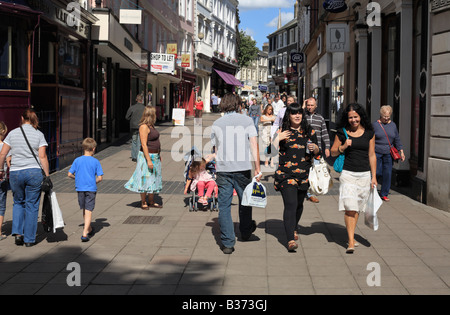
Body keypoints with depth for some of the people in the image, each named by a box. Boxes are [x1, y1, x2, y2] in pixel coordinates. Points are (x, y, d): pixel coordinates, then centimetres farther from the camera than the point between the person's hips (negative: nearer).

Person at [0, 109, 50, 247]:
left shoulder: (13, 133, 4)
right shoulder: (39, 135, -1)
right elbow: (43, 157, -7)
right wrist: (47, 175, -1)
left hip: (15, 173, 2)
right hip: (34, 172, -2)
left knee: (18, 202, 20)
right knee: (32, 205, 6)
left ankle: (18, 232, 6)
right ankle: (29, 239, 10)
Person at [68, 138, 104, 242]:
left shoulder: (77, 160, 1)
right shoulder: (95, 162, -6)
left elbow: (69, 174, 1)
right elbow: (100, 178, -8)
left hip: (80, 188, 3)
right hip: (91, 188, -3)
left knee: (84, 210, 19)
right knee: (88, 211, -3)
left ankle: (89, 229, 35)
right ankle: (85, 233, -14)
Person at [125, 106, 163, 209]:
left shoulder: (151, 126, 13)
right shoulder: (144, 127, -16)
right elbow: (144, 145, -21)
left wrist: (158, 155, 21)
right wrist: (149, 160, -24)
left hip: (155, 156, 10)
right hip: (147, 155, -10)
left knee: (154, 179, 13)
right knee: (145, 179, -2)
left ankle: (151, 202, 21)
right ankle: (143, 203, 7)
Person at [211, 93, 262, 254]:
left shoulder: (216, 124, 8)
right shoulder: (247, 120, 2)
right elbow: (254, 145, -4)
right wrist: (257, 168, -2)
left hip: (222, 169, 1)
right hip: (242, 168, -1)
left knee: (224, 206, 3)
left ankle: (227, 243, 0)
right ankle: (246, 231, 39)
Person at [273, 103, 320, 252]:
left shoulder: (309, 131, 9)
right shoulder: (282, 131, 0)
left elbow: (317, 152, 17)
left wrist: (314, 148, -6)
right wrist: (278, 138, -19)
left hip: (304, 174, 4)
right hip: (286, 174, -4)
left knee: (299, 204, 16)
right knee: (290, 205, -15)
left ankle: (293, 229, 43)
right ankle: (291, 240, -20)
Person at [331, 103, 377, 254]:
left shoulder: (369, 133, 5)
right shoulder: (342, 132, 1)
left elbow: (372, 155, 8)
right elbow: (333, 152, 8)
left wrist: (374, 176, 6)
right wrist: (343, 147, -13)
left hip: (364, 174, 2)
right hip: (348, 174, -2)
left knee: (357, 208, 9)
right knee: (349, 207, -11)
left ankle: (351, 234, 26)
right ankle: (351, 241, -8)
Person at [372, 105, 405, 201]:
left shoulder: (393, 125, 10)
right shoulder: (375, 124, -1)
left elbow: (397, 140, 16)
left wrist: (401, 151, 11)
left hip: (388, 154, 4)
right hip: (376, 153, -3)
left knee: (387, 174, 1)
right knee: (377, 173, -7)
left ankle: (384, 194, 13)